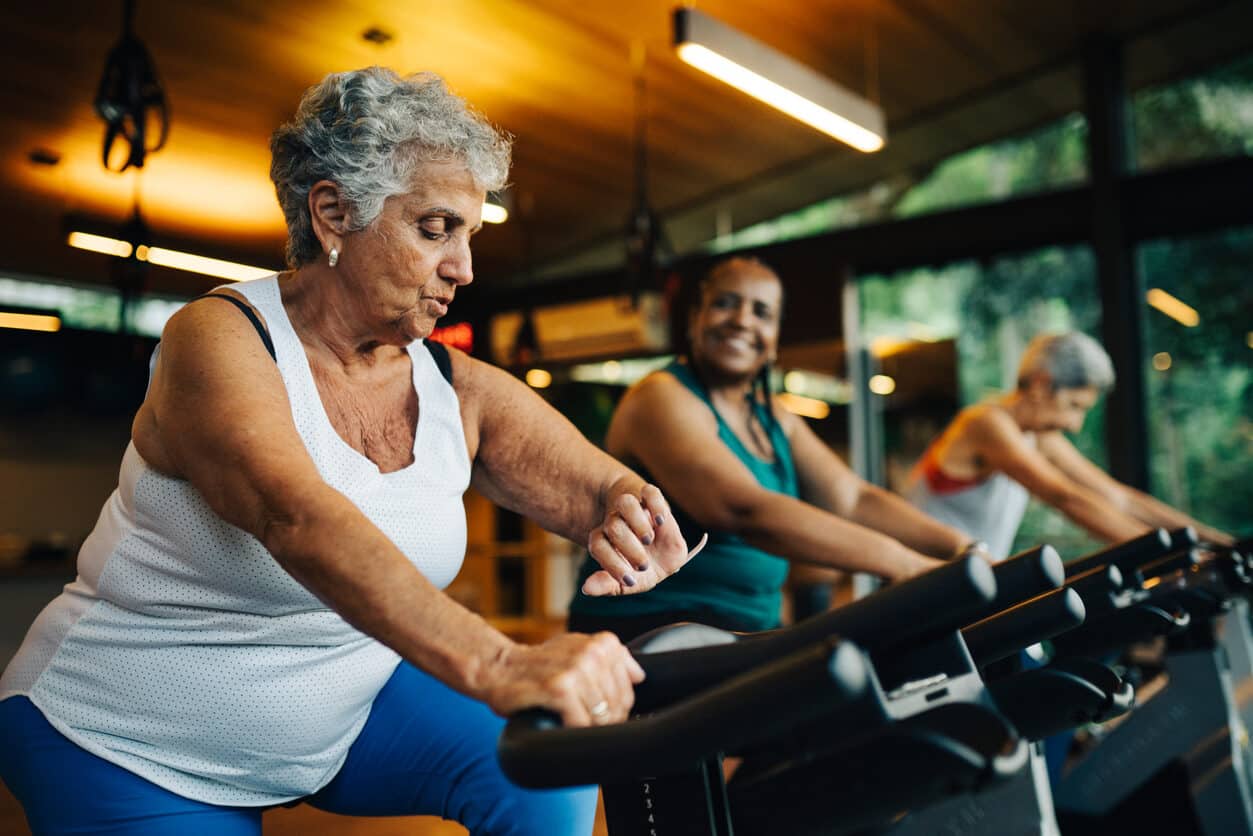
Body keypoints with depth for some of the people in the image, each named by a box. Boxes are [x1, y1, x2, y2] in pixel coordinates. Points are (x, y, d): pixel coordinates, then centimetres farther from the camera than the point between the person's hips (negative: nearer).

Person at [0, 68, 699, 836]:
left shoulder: (461, 393, -6)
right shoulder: (222, 340, -22)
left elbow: (604, 489, -10)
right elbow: (297, 520, -40)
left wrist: (633, 518, -37)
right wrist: (496, 665, -55)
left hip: (342, 712, 5)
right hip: (130, 745, -4)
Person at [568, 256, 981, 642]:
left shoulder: (773, 417, 14)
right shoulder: (662, 397, -12)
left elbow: (855, 499, 4)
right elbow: (745, 509, -26)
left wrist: (966, 551, -11)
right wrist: (904, 564, -29)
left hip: (747, 635, 8)